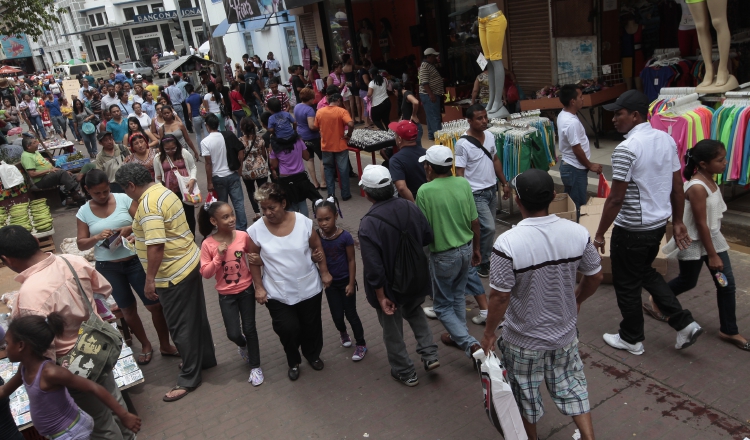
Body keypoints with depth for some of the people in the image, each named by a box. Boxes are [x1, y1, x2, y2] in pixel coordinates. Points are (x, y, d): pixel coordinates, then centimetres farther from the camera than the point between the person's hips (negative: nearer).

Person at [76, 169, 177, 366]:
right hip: (108, 268, 1)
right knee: (128, 310, 14)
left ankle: (165, 345, 22)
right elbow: (81, 244, 0)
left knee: (155, 304, 4)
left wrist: (130, 228, -24)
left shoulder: (124, 199, -6)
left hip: (135, 261, -1)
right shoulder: (84, 212, -1)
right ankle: (146, 346, 33)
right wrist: (97, 237, -20)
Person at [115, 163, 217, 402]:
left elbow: (155, 245, -27)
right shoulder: (164, 191, 8)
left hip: (173, 274, -10)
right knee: (196, 317, 21)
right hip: (190, 262, 10)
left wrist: (149, 279, -21)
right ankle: (205, 358, 37)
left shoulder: (148, 203, -22)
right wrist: (136, 228, 26)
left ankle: (189, 378, 15)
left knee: (180, 326, 2)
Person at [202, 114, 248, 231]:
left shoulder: (205, 142, -11)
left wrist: (210, 182, -6)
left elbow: (208, 164, -12)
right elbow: (239, 156, 2)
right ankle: (242, 229, 3)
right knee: (239, 203, 3)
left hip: (218, 177, -1)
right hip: (233, 175, 2)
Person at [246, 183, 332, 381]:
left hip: (309, 288, 1)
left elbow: (317, 248, 0)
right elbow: (254, 262, -2)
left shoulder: (303, 222, -12)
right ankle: (293, 362, 25)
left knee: (311, 325, 15)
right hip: (277, 293, -1)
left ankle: (313, 354, 46)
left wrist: (324, 272, 3)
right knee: (288, 328, -6)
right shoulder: (255, 230, -13)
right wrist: (259, 287, -3)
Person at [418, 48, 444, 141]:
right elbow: (424, 82, -22)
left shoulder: (430, 65, 17)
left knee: (431, 116, 13)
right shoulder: (425, 66, -14)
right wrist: (431, 94, -27)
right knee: (435, 117, -11)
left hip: (433, 95, 10)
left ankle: (431, 135, 18)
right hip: (429, 96, -10)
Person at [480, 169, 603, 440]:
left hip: (524, 341, -3)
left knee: (525, 396, 22)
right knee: (571, 387, 26)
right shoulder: (578, 233, -15)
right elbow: (595, 277, -1)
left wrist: (489, 333, -6)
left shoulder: (508, 243, -29)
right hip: (565, 335, 3)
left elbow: (500, 297, -22)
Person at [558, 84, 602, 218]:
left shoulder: (563, 115, 5)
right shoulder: (572, 122, -26)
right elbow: (577, 150, -22)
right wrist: (590, 166, -7)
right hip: (575, 169, -10)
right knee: (578, 206, -1)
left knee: (572, 204, 19)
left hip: (568, 165, 10)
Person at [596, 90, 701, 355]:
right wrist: (678, 221, 17)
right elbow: (678, 186, 8)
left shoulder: (626, 149, -22)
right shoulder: (667, 139, 2)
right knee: (646, 273, 27)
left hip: (632, 229, -8)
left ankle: (632, 339, 27)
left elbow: (616, 198, -21)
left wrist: (599, 234, -13)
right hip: (658, 224, 8)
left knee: (627, 284, 10)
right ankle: (684, 323, 23)